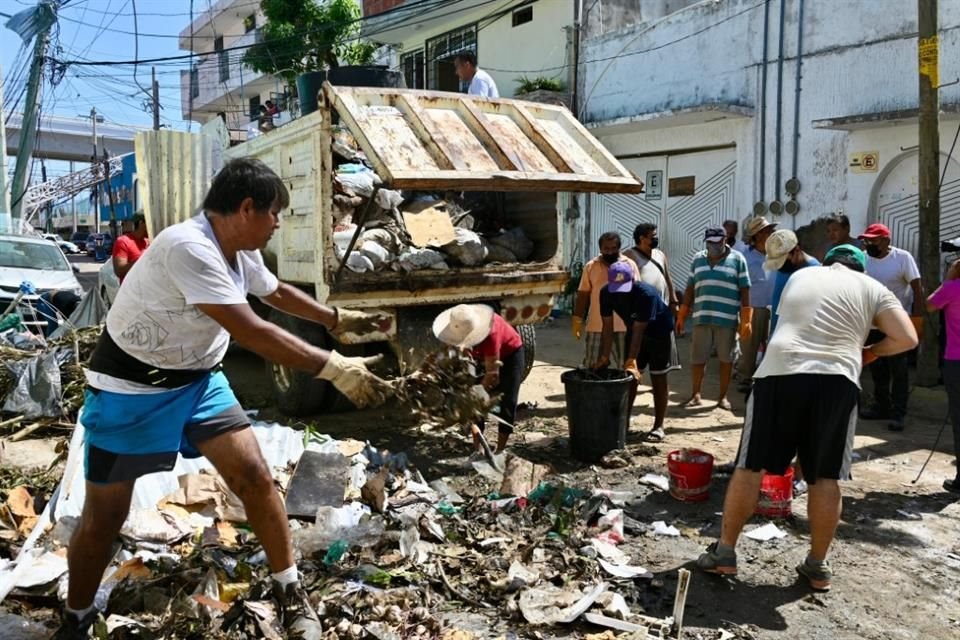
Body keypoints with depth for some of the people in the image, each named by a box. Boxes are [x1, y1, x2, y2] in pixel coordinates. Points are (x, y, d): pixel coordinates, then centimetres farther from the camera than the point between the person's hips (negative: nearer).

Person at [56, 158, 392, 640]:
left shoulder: (241, 253, -2)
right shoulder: (188, 248, -30)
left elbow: (278, 294, 21)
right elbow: (253, 333, -34)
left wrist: (341, 320, 22)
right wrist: (334, 368, -32)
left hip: (199, 381, 7)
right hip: (131, 391, -7)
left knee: (254, 475, -4)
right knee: (105, 514, 6)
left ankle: (290, 594, 11)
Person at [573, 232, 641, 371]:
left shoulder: (630, 265, 2)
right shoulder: (591, 266, 2)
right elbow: (583, 294, 3)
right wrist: (577, 320, -1)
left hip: (623, 325, 0)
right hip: (596, 325, 0)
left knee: (624, 367, 9)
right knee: (590, 366, 6)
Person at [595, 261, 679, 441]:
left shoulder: (647, 293, -36)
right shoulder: (606, 293, -21)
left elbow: (639, 330, -37)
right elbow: (608, 327, -17)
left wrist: (632, 361, -39)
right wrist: (604, 357, -22)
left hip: (660, 332, -5)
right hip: (634, 332, 5)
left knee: (658, 378, -3)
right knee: (629, 377, 5)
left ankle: (658, 426, 2)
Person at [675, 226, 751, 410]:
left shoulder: (737, 259, 0)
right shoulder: (698, 259, 10)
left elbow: (744, 290, -2)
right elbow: (690, 289, 13)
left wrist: (746, 321, -7)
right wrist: (681, 317, 11)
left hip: (727, 320, -2)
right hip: (702, 319, 3)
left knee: (726, 359, 7)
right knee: (697, 358, 5)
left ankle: (723, 397, 19)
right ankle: (696, 395, 19)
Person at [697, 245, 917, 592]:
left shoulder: (799, 276, 23)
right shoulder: (871, 287, 16)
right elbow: (907, 338, 5)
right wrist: (871, 352, 22)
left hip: (779, 372, 1)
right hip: (837, 380, -1)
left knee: (750, 466, 6)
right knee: (826, 478, 10)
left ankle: (724, 552, 12)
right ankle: (817, 564, 18)